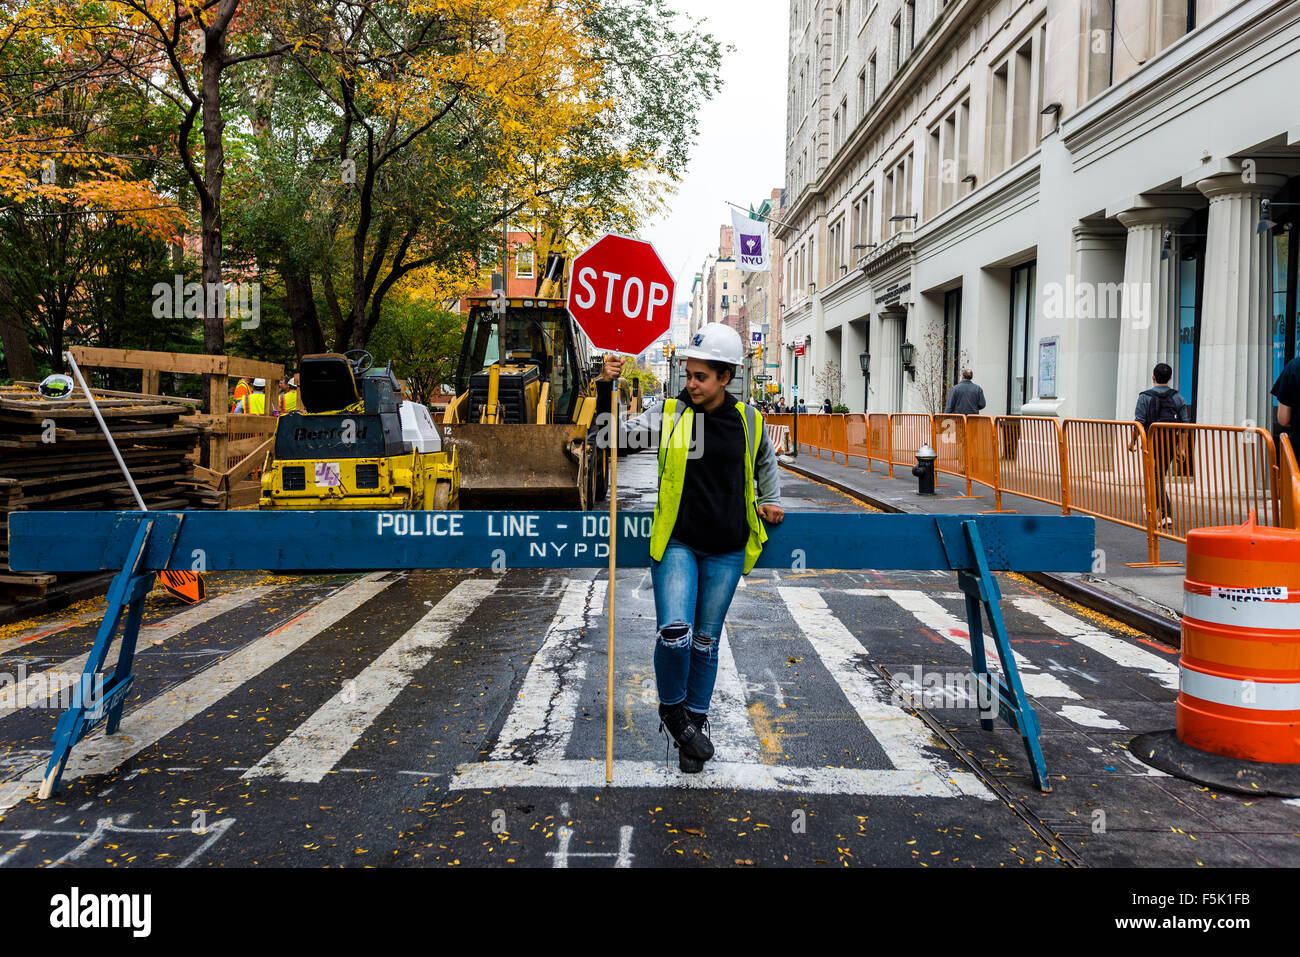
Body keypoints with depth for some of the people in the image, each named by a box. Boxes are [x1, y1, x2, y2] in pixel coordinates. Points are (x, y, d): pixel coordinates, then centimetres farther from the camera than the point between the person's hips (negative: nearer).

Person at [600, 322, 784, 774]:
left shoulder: (748, 420, 3)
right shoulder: (671, 415, -4)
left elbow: (765, 459, 24)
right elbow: (617, 436, -9)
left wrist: (769, 500, 17)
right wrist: (606, 390, -19)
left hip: (726, 551, 2)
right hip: (677, 544, -2)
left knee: (706, 641, 11)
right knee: (674, 631, -17)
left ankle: (696, 720, 29)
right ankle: (671, 709, 10)